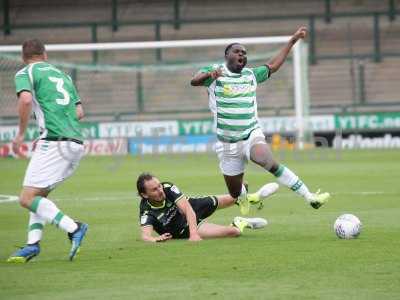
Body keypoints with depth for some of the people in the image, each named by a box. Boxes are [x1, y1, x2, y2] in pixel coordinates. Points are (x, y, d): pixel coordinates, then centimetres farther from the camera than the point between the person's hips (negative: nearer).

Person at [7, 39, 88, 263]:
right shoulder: (62, 75, 24)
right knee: (39, 194, 18)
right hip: (76, 142, 8)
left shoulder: (25, 73, 4)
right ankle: (33, 244, 5)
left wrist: (21, 134, -5)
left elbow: (26, 99, -17)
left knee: (28, 198, -8)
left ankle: (73, 228, -21)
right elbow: (79, 112, 20)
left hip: (55, 143, -8)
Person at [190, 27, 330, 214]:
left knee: (269, 162, -32)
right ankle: (244, 195, 46)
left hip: (252, 134, 1)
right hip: (228, 142, -1)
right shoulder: (215, 72, -1)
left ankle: (309, 197, -33)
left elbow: (273, 65, 25)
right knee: (235, 193, 6)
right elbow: (194, 81, -17)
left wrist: (293, 40, 25)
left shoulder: (251, 75, 13)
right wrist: (208, 74, -40)